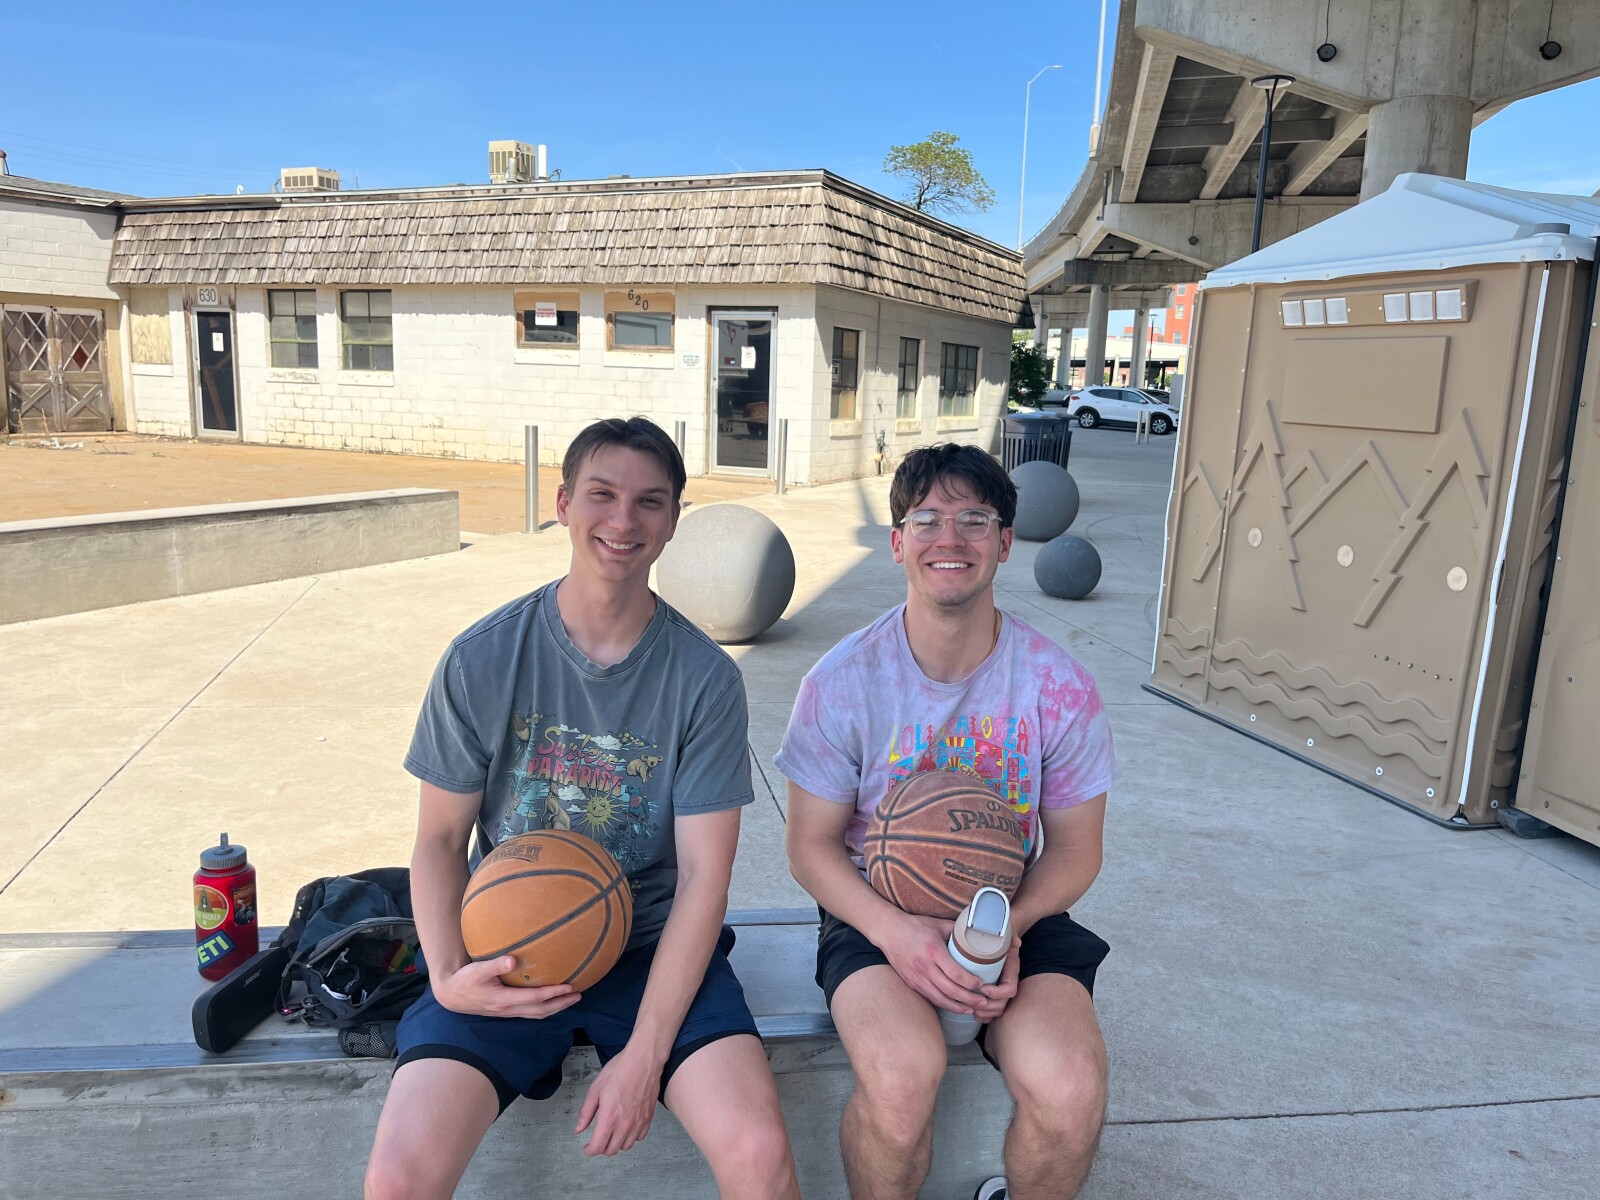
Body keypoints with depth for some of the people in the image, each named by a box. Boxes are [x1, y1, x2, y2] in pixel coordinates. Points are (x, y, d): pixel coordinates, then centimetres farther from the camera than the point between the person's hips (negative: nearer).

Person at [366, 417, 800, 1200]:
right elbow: (440, 841, 2)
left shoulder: (705, 678, -8)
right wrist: (449, 977, -15)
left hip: (652, 944, 0)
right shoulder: (482, 659, -6)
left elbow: (703, 874, -9)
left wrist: (645, 1053, -14)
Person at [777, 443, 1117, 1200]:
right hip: (876, 911, -1)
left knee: (1069, 1090, -26)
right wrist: (895, 931, -22)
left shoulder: (1058, 686, -7)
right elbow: (812, 846, -4)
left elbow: (1075, 848, 2)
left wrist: (1008, 927, -18)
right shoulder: (843, 681, -9)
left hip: (1017, 914, 2)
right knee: (900, 1074, -31)